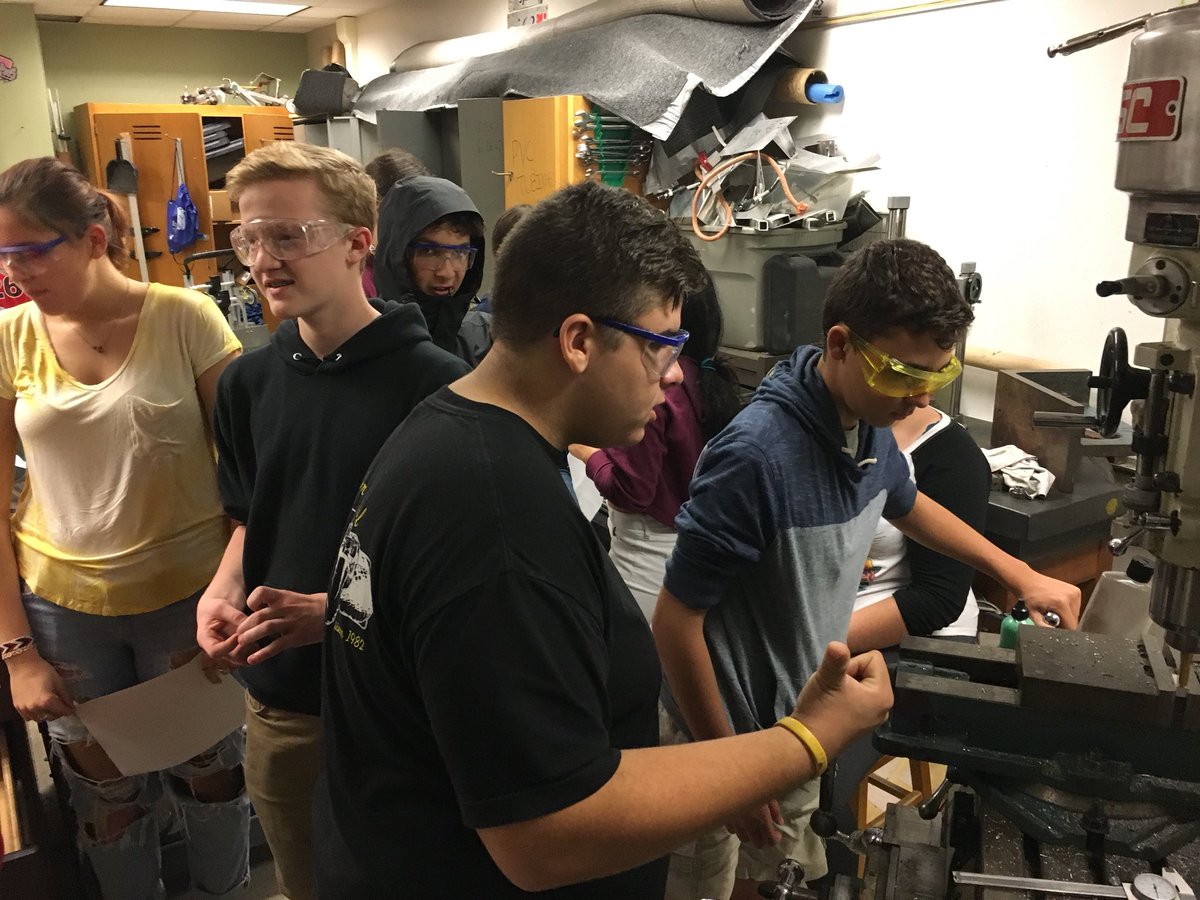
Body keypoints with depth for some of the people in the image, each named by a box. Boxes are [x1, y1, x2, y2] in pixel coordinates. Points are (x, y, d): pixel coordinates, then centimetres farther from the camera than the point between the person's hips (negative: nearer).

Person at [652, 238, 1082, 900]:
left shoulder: (870, 427, -6)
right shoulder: (757, 455, -33)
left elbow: (906, 504, 18)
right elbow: (676, 621, -26)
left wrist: (1019, 575, 17)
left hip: (798, 720, 7)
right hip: (730, 730, -7)